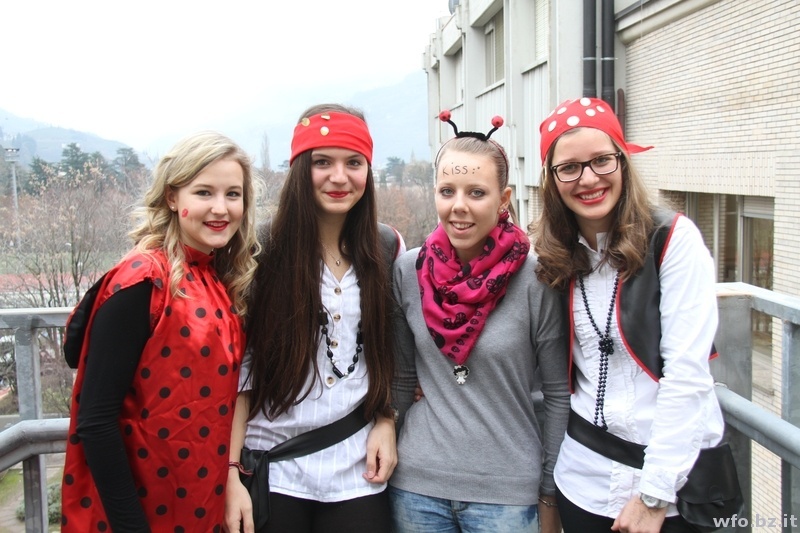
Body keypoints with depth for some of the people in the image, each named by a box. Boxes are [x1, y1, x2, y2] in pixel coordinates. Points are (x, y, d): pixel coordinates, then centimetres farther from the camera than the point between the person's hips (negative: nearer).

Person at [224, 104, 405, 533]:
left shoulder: (388, 250, 1)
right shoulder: (264, 252, -8)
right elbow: (238, 369, -6)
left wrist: (386, 421, -1)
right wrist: (231, 472, -8)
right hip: (273, 470, -2)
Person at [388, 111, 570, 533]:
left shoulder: (535, 279, -12)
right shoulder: (407, 271, -3)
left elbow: (559, 393, -4)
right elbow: (402, 377, 8)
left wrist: (550, 496, -1)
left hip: (507, 490, -2)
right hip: (415, 483, 3)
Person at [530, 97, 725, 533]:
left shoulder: (674, 239, -12)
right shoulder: (555, 257, 1)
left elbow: (686, 373, -16)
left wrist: (654, 492, -16)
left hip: (675, 478, -4)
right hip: (583, 480, 4)